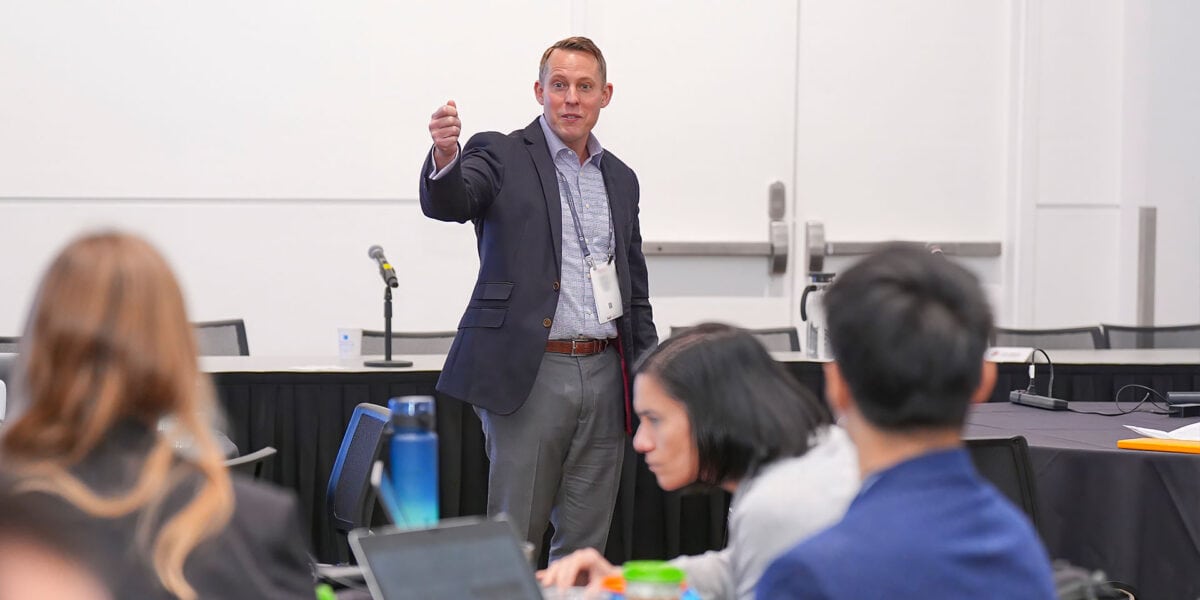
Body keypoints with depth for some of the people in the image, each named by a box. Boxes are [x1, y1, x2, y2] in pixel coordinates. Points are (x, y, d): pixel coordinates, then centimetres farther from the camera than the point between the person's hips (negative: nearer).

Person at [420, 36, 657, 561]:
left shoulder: (620, 179, 16)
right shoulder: (502, 156, 0)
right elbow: (447, 203, -20)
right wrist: (444, 156, -42)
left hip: (604, 375, 5)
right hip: (531, 374, -5)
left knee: (585, 545, 10)